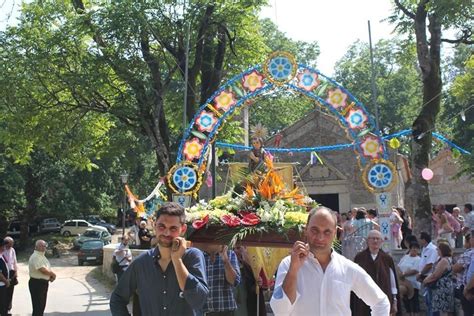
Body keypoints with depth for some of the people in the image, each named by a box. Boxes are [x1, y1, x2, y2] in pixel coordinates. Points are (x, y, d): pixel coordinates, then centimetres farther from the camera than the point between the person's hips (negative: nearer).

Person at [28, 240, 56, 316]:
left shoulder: (42, 256, 13)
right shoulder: (35, 257, -18)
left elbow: (48, 269, 18)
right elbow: (43, 270, -25)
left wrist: (51, 275, -2)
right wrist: (53, 274, -8)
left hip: (44, 283, 10)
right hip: (37, 283, -9)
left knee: (42, 305, 16)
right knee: (38, 306, -4)